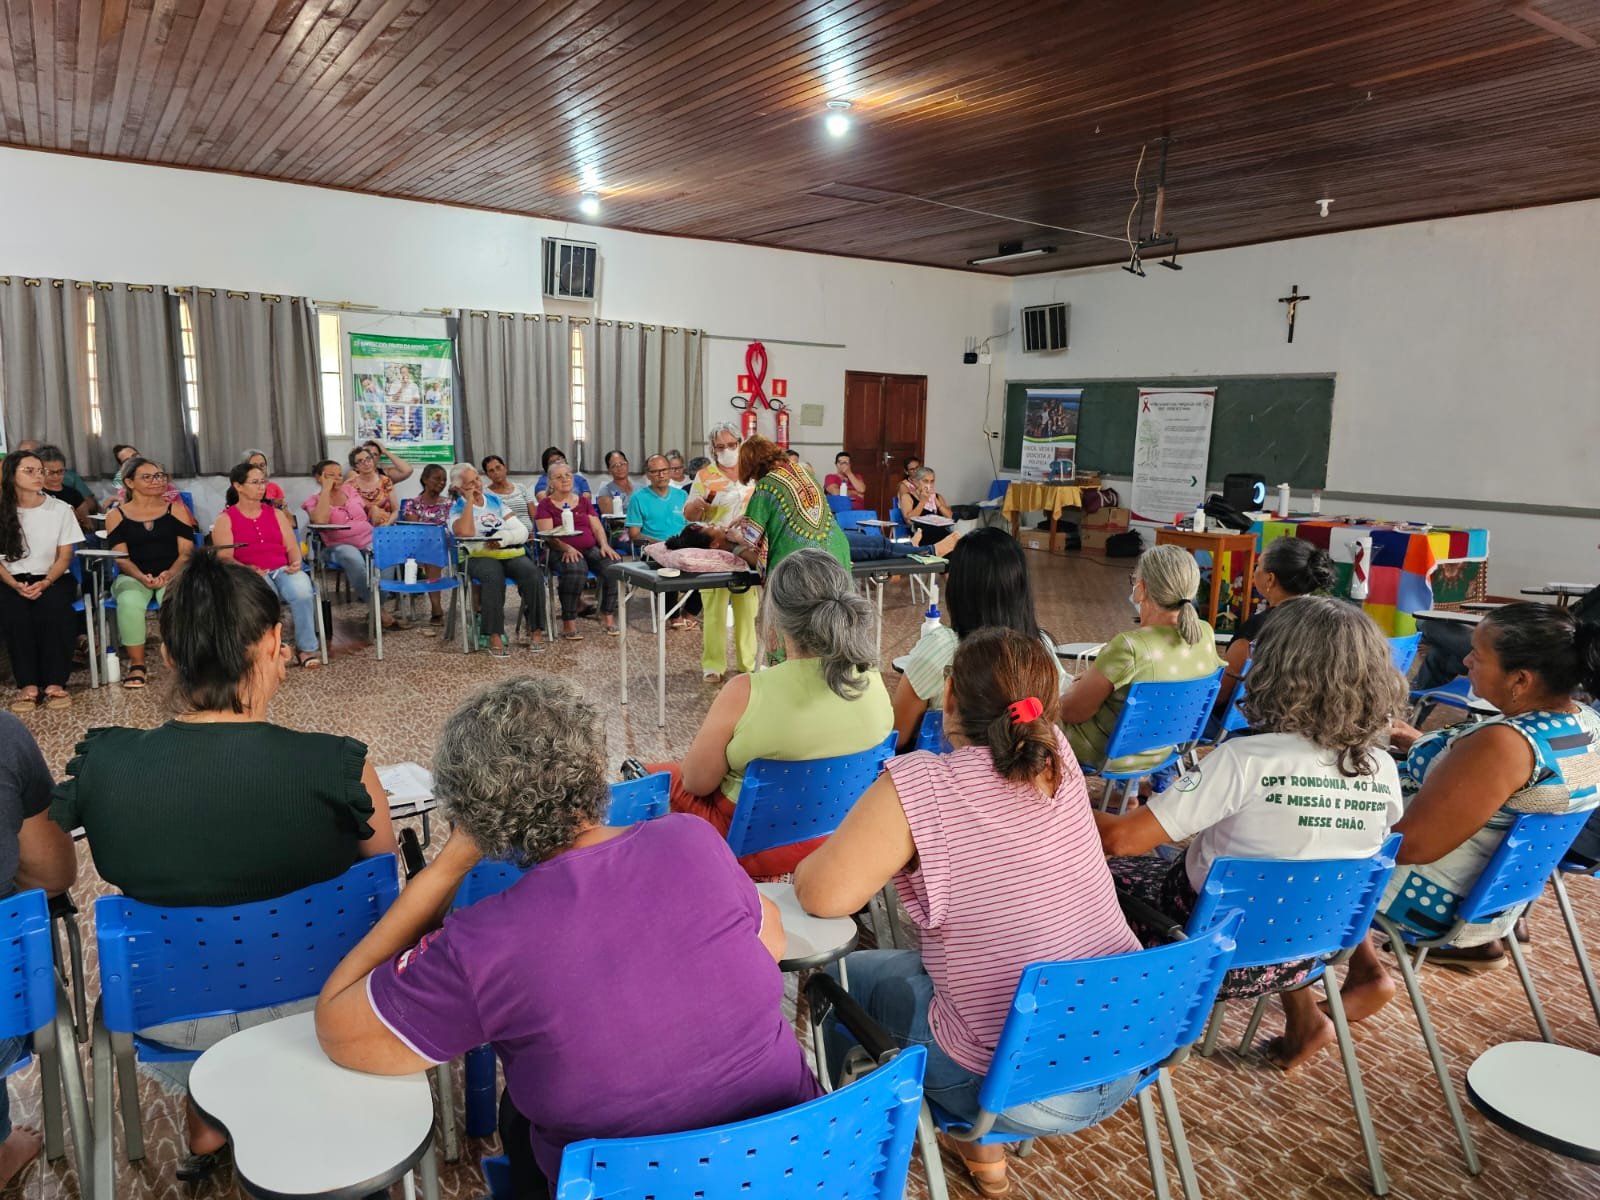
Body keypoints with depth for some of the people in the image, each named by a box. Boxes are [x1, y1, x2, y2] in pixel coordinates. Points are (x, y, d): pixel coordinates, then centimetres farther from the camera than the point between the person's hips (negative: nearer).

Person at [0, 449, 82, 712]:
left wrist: (45, 583, -16)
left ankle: (55, 683, -32)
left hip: (53, 579, 0)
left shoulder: (60, 509, 3)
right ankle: (27, 685, -31)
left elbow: (65, 556, 1)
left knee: (53, 608, -34)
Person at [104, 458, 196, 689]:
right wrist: (142, 578, -19)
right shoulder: (117, 515, 9)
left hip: (172, 574, 0)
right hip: (132, 576, 0)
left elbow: (186, 552, 3)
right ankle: (137, 664, -22)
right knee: (129, 601, -35)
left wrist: (169, 574, -16)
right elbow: (121, 558, 1)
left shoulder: (176, 510, 9)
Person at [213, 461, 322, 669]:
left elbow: (292, 546, 14)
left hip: (283, 570, 3)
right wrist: (248, 570, -23)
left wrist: (296, 563, -11)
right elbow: (225, 557, -2)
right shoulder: (225, 519, 10)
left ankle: (306, 649, -21)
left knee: (302, 590, -33)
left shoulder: (276, 514, 21)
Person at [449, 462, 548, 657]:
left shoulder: (494, 500, 17)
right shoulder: (457, 508, 7)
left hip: (510, 553, 3)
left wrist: (503, 538, -12)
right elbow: (466, 533, -18)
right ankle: (495, 636, -36)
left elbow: (523, 531, 8)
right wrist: (470, 501, -8)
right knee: (494, 577, -38)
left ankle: (536, 630, -23)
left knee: (533, 573, -29)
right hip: (480, 556, -3)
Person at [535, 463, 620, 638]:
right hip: (562, 552, -4)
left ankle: (608, 616, -11)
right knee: (575, 570, -39)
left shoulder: (584, 501, 22)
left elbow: (597, 527, 14)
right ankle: (569, 623, -29)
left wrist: (604, 544, -8)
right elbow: (548, 534, -5)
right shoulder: (546, 505, 9)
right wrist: (567, 548, -23)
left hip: (591, 548, 4)